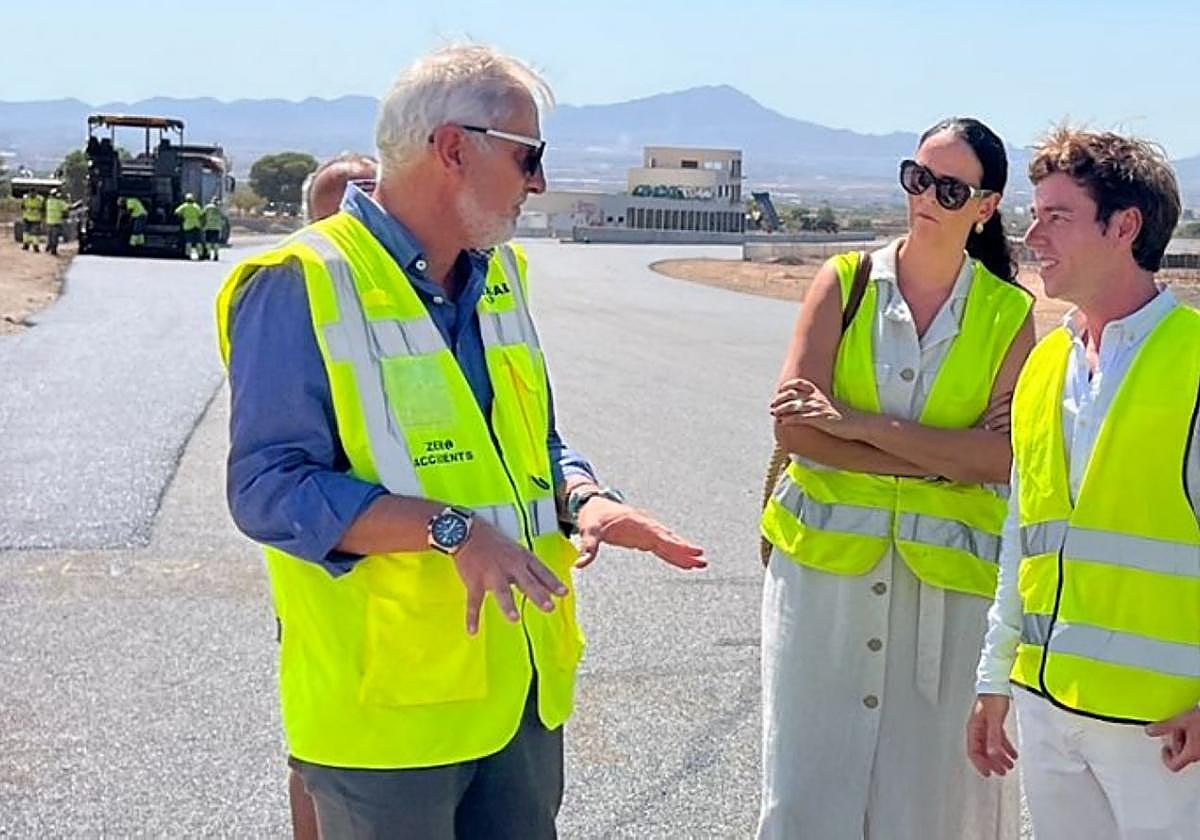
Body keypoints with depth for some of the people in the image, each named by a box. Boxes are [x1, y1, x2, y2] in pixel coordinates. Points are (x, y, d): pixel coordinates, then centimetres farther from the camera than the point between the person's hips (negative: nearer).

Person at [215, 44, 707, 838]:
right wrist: (450, 529, -28)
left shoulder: (499, 276, 10)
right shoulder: (302, 285, -14)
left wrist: (584, 498, -4)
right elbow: (271, 488, -20)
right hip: (390, 704, -7)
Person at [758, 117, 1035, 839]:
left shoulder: (1009, 316, 4)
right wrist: (944, 460, -11)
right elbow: (794, 426, -8)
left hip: (949, 578, 0)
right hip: (826, 561, 0)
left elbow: (1002, 456, -10)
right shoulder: (844, 282, 3)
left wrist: (858, 425, -16)